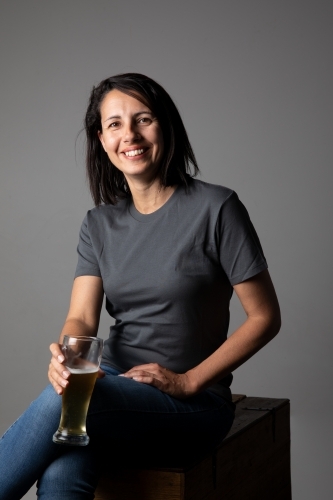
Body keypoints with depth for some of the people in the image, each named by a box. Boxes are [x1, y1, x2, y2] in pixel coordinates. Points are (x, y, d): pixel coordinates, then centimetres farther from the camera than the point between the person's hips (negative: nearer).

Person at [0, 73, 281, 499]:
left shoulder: (215, 208, -6)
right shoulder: (99, 224, 10)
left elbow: (265, 317, -4)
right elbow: (82, 317, -1)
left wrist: (188, 381, -11)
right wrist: (65, 358, -25)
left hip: (193, 403, -3)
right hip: (112, 382, 4)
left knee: (60, 402, -32)